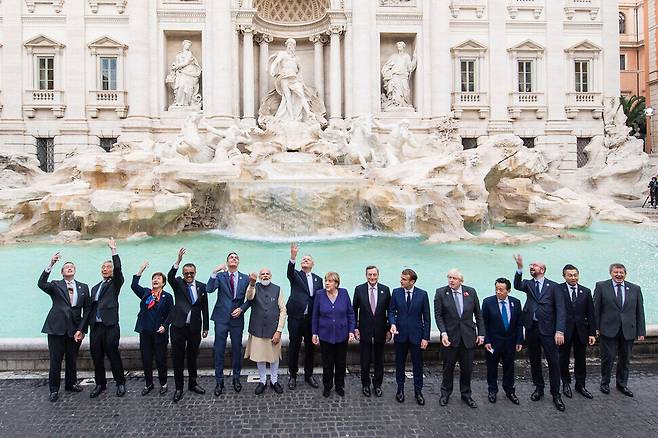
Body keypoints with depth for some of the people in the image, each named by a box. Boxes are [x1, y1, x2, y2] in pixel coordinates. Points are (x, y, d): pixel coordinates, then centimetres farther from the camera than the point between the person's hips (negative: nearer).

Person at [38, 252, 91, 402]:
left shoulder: (83, 287, 9)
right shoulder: (55, 285, 4)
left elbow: (87, 310, 6)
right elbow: (41, 284, -18)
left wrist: (81, 329, -3)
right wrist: (51, 264, -27)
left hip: (75, 329, 2)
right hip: (56, 328, -2)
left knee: (72, 359, 12)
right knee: (55, 360, 2)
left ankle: (71, 384, 30)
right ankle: (54, 390, 15)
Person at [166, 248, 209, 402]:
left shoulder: (201, 287, 5)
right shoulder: (178, 284, 1)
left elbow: (204, 308, 8)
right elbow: (170, 276, -23)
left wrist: (205, 327, 7)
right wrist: (178, 261, -37)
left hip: (195, 328, 2)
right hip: (178, 326, -2)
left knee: (192, 356, 14)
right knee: (178, 358, 5)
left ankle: (192, 383, 29)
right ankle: (179, 388, 16)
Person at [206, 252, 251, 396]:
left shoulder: (245, 278, 5)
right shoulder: (220, 276, 1)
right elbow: (209, 289, -16)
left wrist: (241, 309, -9)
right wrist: (215, 272, -25)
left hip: (237, 318, 1)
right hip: (221, 318, -1)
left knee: (237, 349, 10)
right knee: (219, 350, 3)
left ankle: (236, 378, 26)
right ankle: (219, 381, 14)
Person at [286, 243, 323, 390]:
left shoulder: (318, 279, 12)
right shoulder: (295, 275, 3)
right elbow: (290, 272, -22)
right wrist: (293, 256, -40)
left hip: (311, 318, 3)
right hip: (296, 317, -3)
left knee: (310, 346, 11)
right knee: (294, 346, 5)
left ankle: (309, 375, 25)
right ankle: (292, 376, 18)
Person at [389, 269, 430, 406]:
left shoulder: (422, 294, -7)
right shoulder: (396, 292, -3)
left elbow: (426, 317, -3)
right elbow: (391, 311, 4)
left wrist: (426, 337, -6)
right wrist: (393, 323, -17)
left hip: (416, 335, -1)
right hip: (400, 334, 1)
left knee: (418, 364, 8)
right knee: (399, 363, 13)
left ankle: (418, 391, 22)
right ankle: (400, 389, 28)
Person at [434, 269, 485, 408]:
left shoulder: (471, 292, -1)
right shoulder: (441, 293, -6)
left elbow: (478, 314, 6)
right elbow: (438, 315, -7)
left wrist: (481, 333, 2)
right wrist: (443, 333, -17)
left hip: (468, 336, 2)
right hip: (450, 336, -1)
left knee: (467, 368, 11)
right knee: (448, 367, 10)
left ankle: (466, 394, 28)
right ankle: (445, 393, 28)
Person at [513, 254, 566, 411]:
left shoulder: (553, 286, -1)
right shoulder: (528, 284, 7)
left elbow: (560, 309, -6)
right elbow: (517, 286, -16)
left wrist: (559, 330, -16)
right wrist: (520, 268, -29)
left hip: (547, 328, -3)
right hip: (531, 328, 3)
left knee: (554, 361, -1)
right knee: (534, 360, 13)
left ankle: (556, 394, 13)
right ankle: (538, 388, 29)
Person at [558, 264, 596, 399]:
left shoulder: (586, 291, 4)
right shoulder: (558, 290, -7)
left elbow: (590, 314, 6)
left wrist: (592, 333, 3)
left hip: (581, 331, 3)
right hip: (564, 330, -3)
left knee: (580, 359, 11)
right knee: (564, 359, 9)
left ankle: (580, 385, 25)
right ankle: (566, 384, 25)